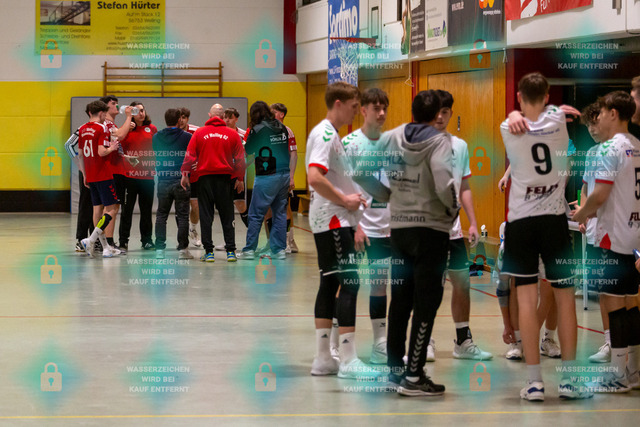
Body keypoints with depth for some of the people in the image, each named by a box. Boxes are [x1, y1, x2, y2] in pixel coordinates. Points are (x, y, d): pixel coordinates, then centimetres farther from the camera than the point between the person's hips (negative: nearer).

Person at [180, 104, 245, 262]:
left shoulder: (199, 133, 1)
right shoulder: (232, 134, 2)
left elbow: (189, 155, -2)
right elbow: (240, 158, 4)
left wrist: (185, 174, 4)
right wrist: (240, 179, 11)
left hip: (205, 177, 0)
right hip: (225, 178, 1)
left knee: (205, 216, 4)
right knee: (227, 216, 7)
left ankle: (209, 252, 1)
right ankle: (230, 251, 5)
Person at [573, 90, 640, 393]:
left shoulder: (610, 149, -14)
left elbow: (599, 196, -20)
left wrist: (581, 214, -1)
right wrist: (590, 211, 21)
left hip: (613, 236, -8)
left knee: (613, 302, -3)